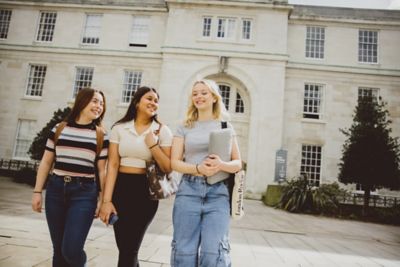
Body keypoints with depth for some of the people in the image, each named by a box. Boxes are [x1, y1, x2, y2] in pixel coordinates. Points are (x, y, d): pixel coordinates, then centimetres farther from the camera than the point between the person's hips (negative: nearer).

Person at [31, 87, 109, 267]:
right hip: (56, 189, 2)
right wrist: (37, 191, 8)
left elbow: (102, 170, 3)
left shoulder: (101, 135, 4)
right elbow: (46, 162, 11)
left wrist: (103, 199, -1)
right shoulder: (59, 129, 8)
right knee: (58, 248, 8)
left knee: (71, 250, -8)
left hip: (84, 192, -2)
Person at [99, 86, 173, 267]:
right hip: (120, 188, 2)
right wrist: (107, 200, -9)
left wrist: (153, 145, -17)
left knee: (129, 248, 1)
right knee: (124, 246, 10)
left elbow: (168, 168, -5)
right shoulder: (119, 128, 2)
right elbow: (112, 165, -3)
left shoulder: (162, 131, -2)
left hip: (145, 191, -2)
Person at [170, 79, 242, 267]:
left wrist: (221, 165, -15)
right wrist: (198, 168, -17)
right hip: (189, 190, 1)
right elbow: (175, 162, 3)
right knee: (184, 251, 3)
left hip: (218, 192, 0)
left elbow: (238, 163, 8)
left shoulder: (226, 127, 11)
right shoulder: (184, 128, 11)